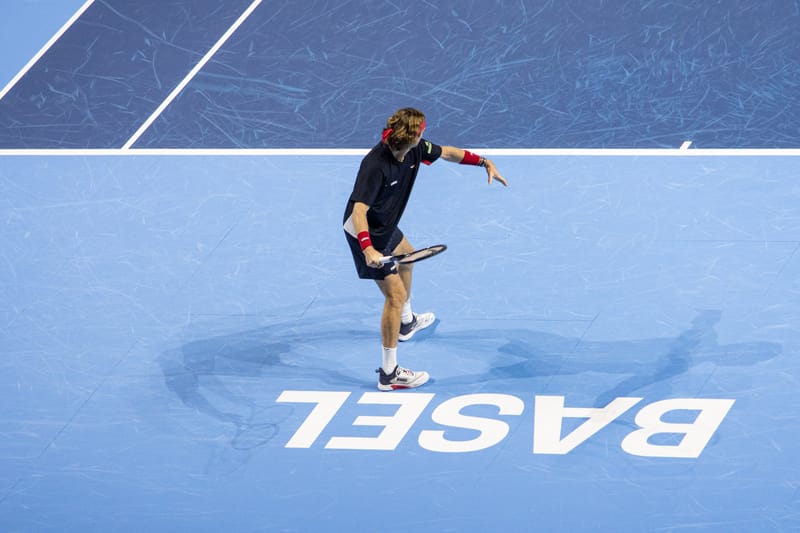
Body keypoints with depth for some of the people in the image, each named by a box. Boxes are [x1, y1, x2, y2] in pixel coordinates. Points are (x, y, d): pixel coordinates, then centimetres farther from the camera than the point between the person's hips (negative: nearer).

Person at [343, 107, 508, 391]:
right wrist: (368, 250, -54)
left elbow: (446, 152, 7)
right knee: (395, 294, -12)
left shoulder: (414, 150, -12)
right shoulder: (375, 165, -36)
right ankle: (389, 373, -6)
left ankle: (406, 322, 63)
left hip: (385, 227, 10)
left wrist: (485, 162, 1)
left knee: (406, 258, 35)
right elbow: (359, 211, -42)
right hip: (365, 232, -10)